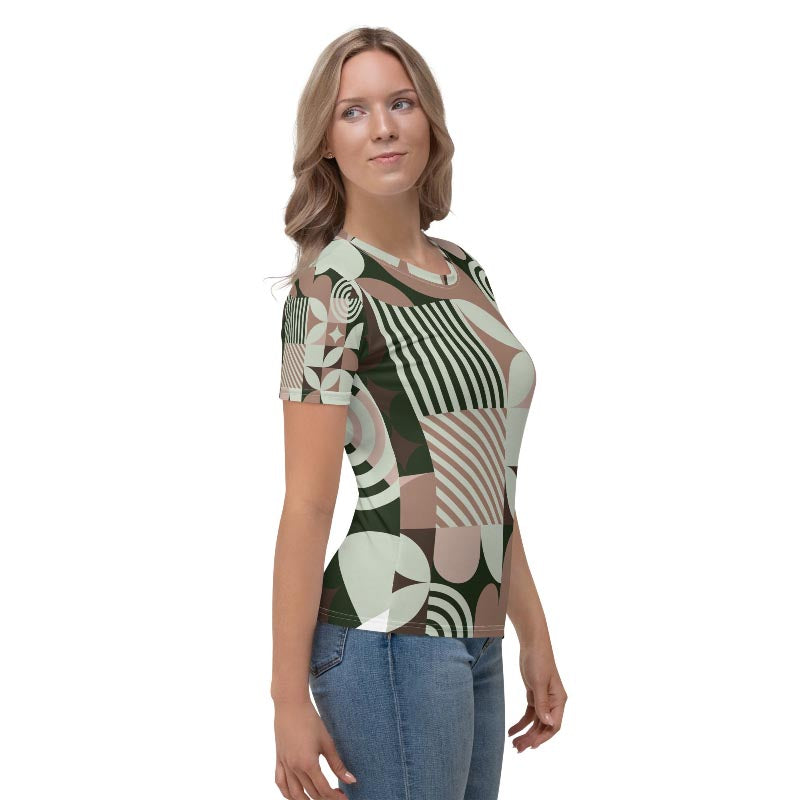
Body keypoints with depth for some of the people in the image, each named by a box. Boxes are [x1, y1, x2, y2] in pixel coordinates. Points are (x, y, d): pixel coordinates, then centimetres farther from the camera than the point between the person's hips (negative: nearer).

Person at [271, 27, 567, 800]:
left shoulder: (465, 273, 13)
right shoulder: (331, 287, -9)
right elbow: (307, 505, -13)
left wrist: (535, 638, 16)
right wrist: (289, 699, -14)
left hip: (474, 644, 7)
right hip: (389, 640, -7)